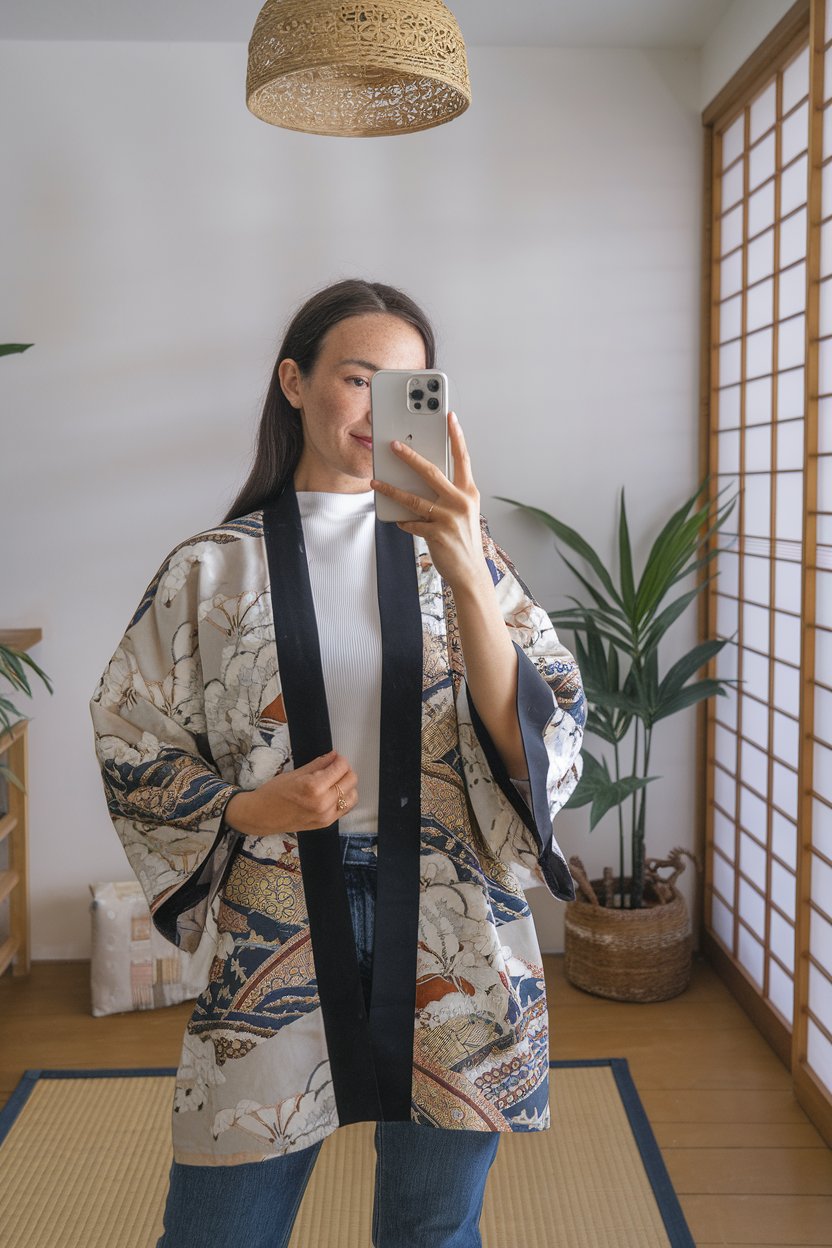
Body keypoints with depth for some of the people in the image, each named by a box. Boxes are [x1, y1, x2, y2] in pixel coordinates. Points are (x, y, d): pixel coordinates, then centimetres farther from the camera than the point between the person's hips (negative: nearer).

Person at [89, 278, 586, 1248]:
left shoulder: (459, 552, 2)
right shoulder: (213, 569, 0)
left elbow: (541, 739, -10)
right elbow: (131, 744, 5)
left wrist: (467, 573, -26)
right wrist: (250, 809, -13)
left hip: (451, 941, 1)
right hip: (272, 942, -1)